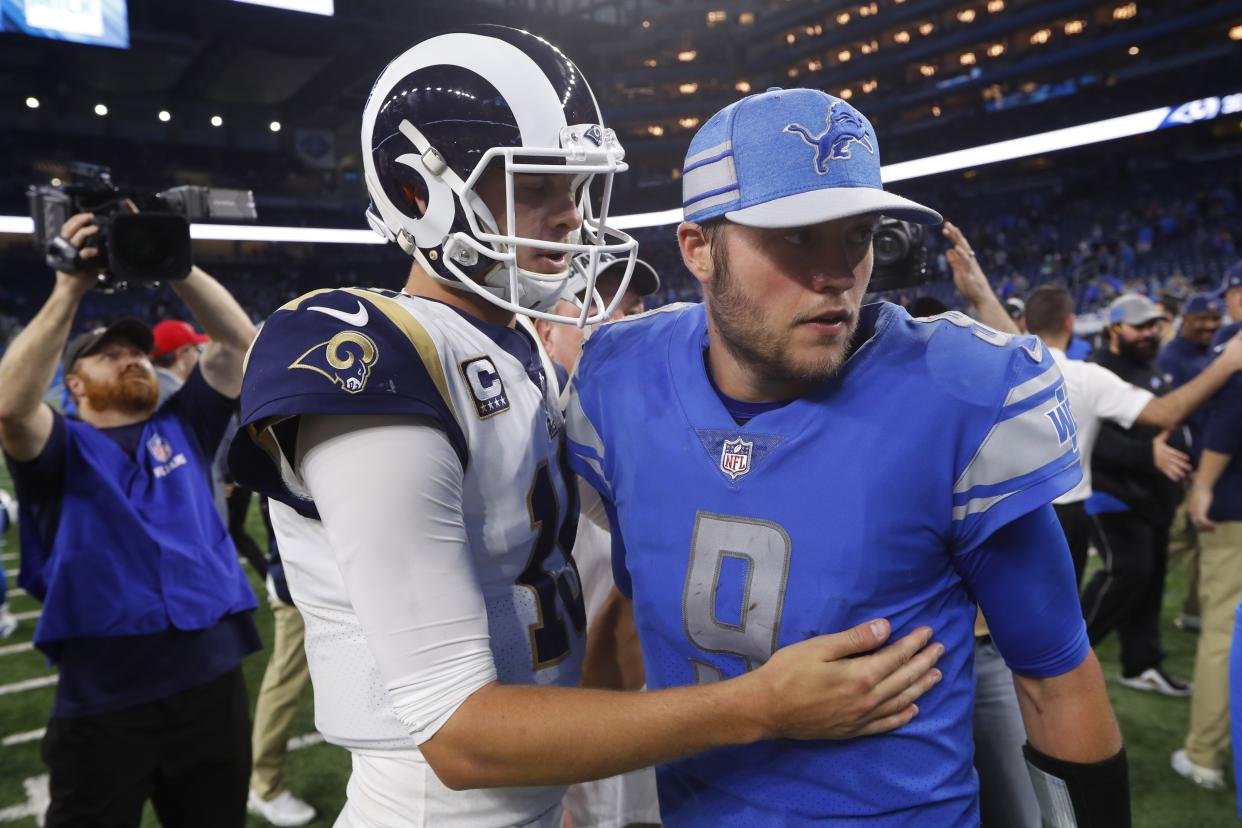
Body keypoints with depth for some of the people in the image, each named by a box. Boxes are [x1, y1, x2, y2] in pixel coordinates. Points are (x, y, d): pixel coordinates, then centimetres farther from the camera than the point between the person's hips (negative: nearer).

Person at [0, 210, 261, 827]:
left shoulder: (182, 427, 11)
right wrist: (69, 291, -17)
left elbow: (238, 340, 4)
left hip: (211, 681, 3)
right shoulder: (62, 449, 3)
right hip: (103, 702, -3)